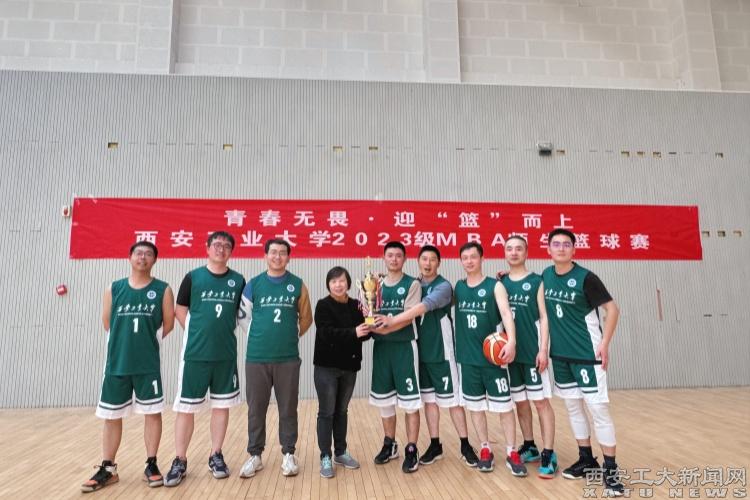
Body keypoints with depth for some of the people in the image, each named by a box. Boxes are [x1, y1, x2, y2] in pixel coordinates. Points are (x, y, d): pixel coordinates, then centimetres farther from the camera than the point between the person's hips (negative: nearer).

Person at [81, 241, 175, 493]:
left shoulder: (163, 290, -2)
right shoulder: (113, 289, 4)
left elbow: (168, 324, 2)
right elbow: (107, 324, 11)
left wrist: (148, 342, 5)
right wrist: (125, 343, 12)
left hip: (148, 364, -2)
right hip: (116, 363, 2)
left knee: (152, 413, 3)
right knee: (111, 416, 10)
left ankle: (151, 465, 18)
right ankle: (107, 469, 25)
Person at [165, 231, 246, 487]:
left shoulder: (238, 281, 3)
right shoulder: (193, 277, -1)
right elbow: (180, 310, 3)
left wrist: (225, 332, 2)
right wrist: (197, 333, -2)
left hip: (226, 354, 2)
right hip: (195, 354, -1)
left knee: (221, 405, 10)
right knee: (186, 407, 5)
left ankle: (216, 456, 24)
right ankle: (180, 461, 19)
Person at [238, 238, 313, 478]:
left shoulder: (298, 285, 2)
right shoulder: (253, 284, 1)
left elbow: (306, 318, 10)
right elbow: (244, 315, 7)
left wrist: (291, 336, 9)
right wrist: (261, 337, 7)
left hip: (288, 358, 0)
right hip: (257, 357, 1)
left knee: (288, 408, 8)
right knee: (256, 408, 10)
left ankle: (288, 454, 23)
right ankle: (254, 455, 25)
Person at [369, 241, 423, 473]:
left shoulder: (412, 284, -4)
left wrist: (388, 328, -29)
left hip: (404, 346, -4)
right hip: (381, 346, 5)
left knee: (410, 401, -2)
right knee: (384, 399, 13)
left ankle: (411, 450, 10)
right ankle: (390, 445, 29)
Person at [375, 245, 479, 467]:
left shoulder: (443, 286, -13)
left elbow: (423, 307, -28)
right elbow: (410, 314, 6)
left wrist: (392, 320, -34)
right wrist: (387, 320, -14)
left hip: (442, 353, -5)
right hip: (421, 352, 5)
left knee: (452, 399, 2)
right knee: (429, 399, 12)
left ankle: (465, 446, 17)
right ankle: (435, 445, 23)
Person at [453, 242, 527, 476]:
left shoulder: (495, 285, -6)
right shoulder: (458, 287, 6)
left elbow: (506, 313, -20)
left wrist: (511, 340, -34)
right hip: (468, 357, 4)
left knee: (504, 405, 3)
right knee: (475, 406, 11)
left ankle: (512, 453, 18)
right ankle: (486, 450, 26)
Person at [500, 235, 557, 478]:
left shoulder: (537, 281, -2)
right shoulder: (501, 283, 8)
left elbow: (544, 317, -6)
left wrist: (543, 350, -12)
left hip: (532, 352, -4)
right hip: (509, 352, 4)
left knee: (541, 401, -1)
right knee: (520, 402, 13)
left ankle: (548, 454, 6)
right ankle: (530, 447, 27)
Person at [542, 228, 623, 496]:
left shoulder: (585, 277, -13)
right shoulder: (545, 276, 2)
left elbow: (612, 309, -10)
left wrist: (604, 344, -15)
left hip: (587, 354, -5)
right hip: (560, 354, 6)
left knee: (598, 408, -3)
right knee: (573, 407, 13)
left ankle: (610, 469, 8)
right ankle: (587, 459, 27)